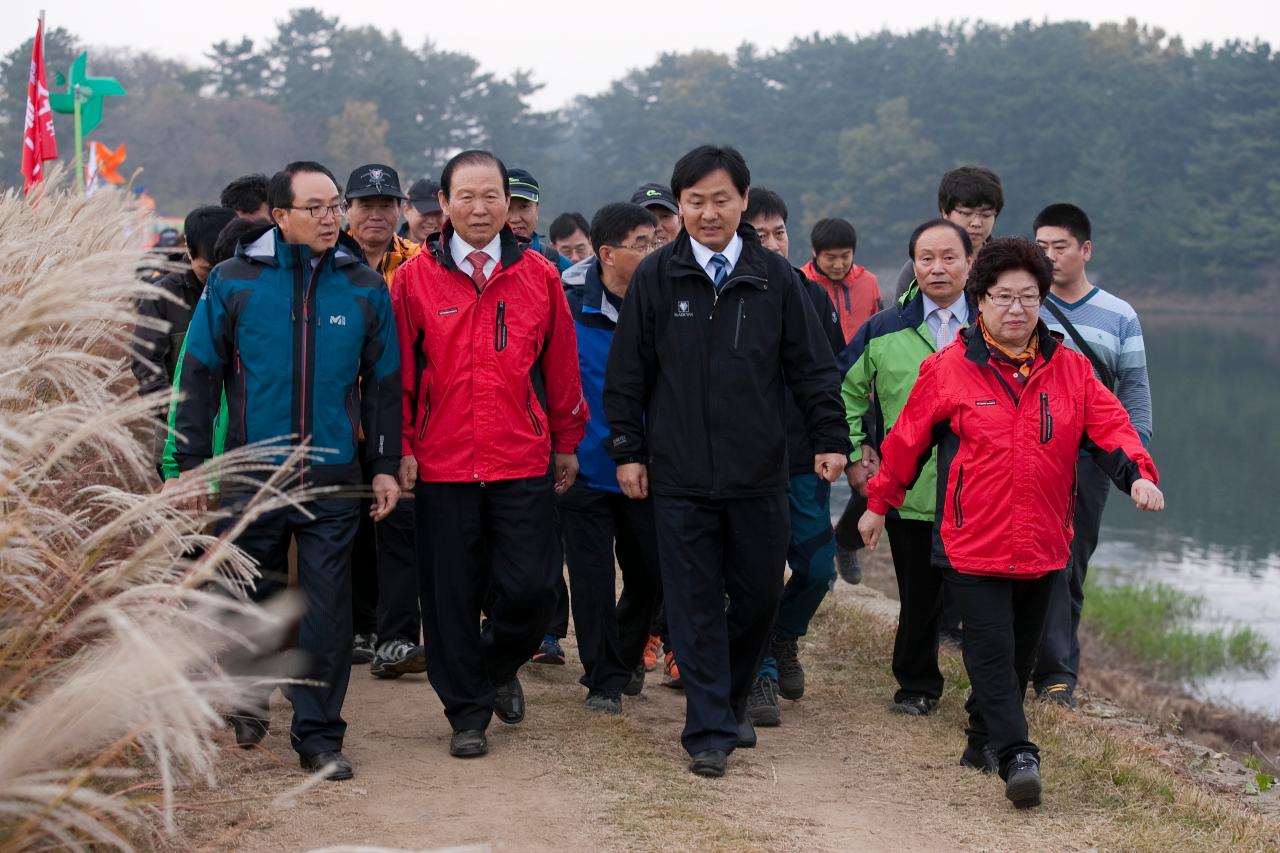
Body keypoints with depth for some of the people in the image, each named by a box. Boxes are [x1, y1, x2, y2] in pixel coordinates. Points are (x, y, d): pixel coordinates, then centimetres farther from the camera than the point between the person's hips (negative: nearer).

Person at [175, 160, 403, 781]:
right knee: (251, 599, 12)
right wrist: (193, 462, -1)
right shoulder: (234, 281, 1)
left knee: (327, 612, 0)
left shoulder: (364, 287, 6)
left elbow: (383, 383, 10)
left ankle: (319, 734, 9)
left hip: (334, 479, 1)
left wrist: (385, 465, 7)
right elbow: (200, 375, 3)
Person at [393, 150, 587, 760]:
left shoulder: (539, 276, 3)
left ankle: (499, 667, 30)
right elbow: (400, 372, 4)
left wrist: (567, 443, 12)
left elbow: (561, 366, 9)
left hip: (524, 464, 1)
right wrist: (401, 448, 0)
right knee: (451, 595, 5)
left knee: (531, 588, -1)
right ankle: (466, 712, 21)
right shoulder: (415, 278, 0)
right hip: (442, 466, -1)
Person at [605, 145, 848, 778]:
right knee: (695, 604, 0)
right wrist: (628, 451, 2)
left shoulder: (775, 278, 3)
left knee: (759, 596, 9)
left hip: (758, 475, 1)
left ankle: (731, 701, 31)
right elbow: (627, 373, 5)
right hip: (679, 476, -1)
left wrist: (830, 439, 0)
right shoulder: (656, 277, 1)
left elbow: (812, 367, 7)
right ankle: (708, 730, 7)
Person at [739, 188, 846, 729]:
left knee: (817, 568, 2)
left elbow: (835, 375, 14)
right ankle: (760, 672, 8)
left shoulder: (812, 295, 8)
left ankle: (783, 638, 30)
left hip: (804, 461, 4)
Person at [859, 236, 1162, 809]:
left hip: (1042, 547, 4)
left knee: (1020, 654, 14)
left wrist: (1138, 474, -20)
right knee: (992, 650, -11)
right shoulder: (948, 370, -3)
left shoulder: (1070, 370, 5)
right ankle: (1017, 757, -12)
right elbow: (907, 440, 5)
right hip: (973, 545, -4)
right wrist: (879, 503, 11)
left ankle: (984, 741, 32)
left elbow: (1110, 426, -1)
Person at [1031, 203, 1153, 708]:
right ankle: (1057, 671, -4)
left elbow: (1134, 392, 10)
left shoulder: (1119, 317, 10)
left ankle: (1051, 665, 12)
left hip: (1089, 455, 2)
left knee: (1071, 568, 5)